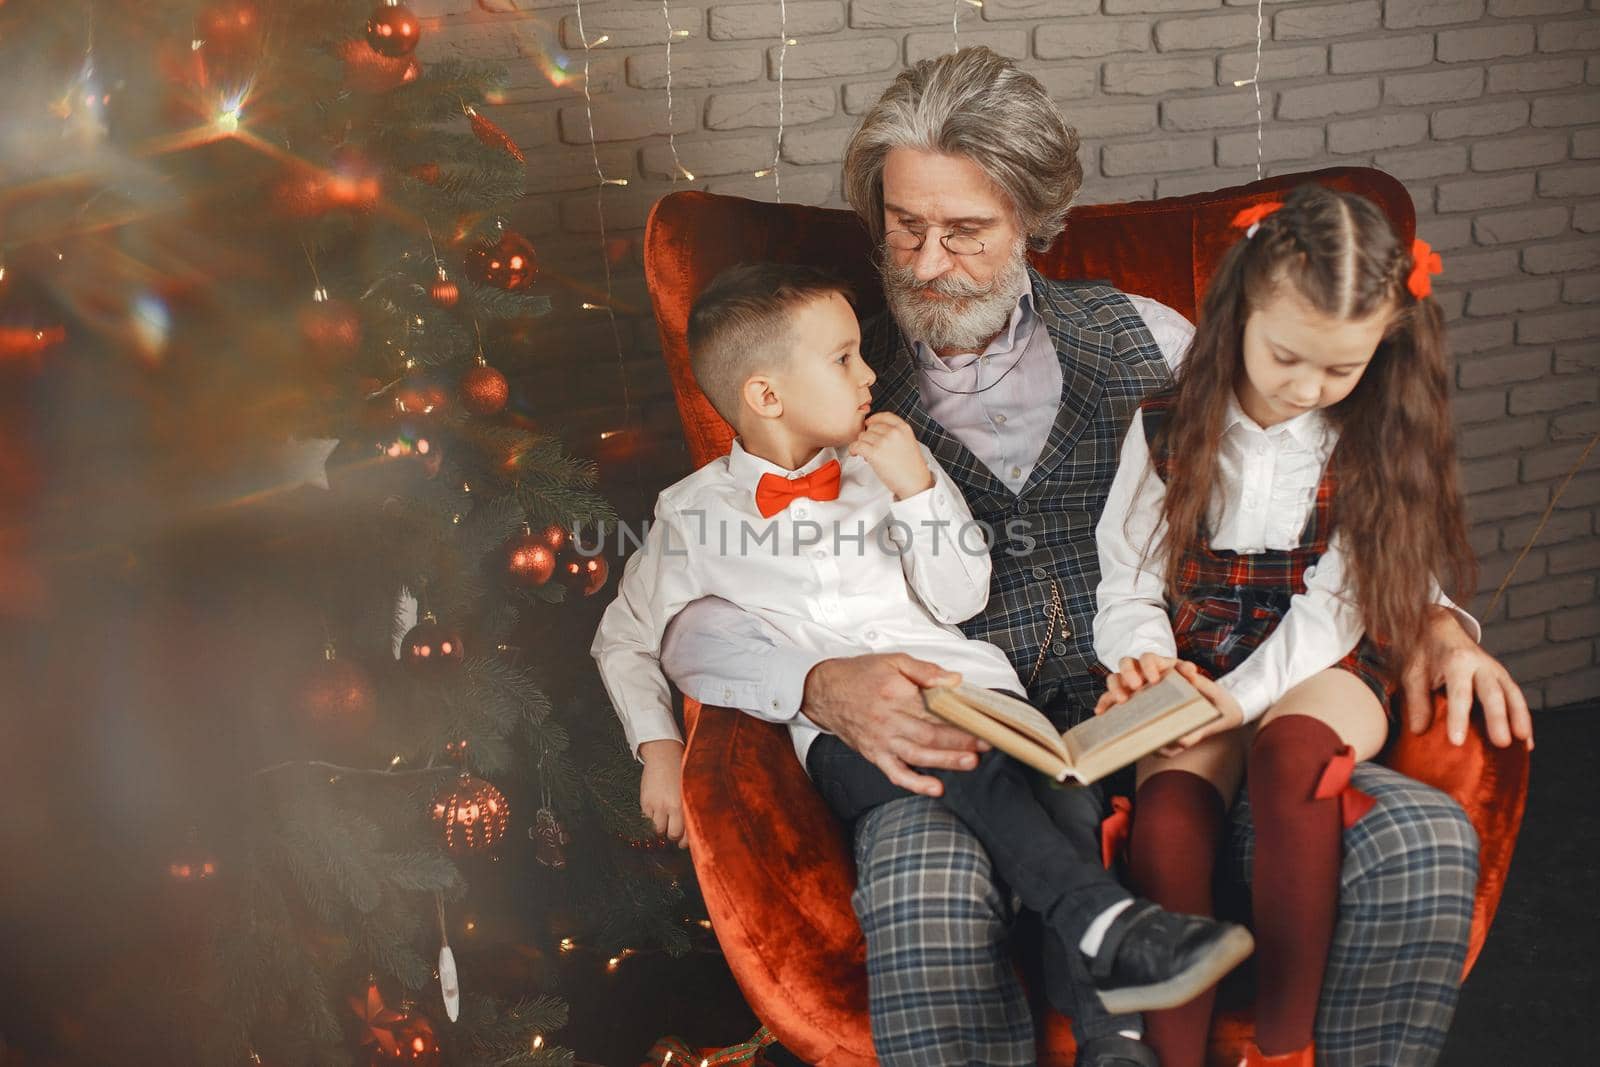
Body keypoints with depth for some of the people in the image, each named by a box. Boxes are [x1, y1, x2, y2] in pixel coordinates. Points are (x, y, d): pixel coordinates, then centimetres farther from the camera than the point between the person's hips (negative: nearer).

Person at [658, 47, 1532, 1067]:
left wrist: (1427, 611, 3)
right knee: (922, 916, -39)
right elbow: (691, 620, 2)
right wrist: (822, 685, -20)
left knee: (1424, 842, -24)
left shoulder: (1140, 338, 16)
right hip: (958, 748, -2)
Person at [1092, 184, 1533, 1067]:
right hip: (1195, 669, 1)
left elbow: (1334, 605, -6)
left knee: (1290, 749, -37)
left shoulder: (1372, 443, 1)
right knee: (1167, 812, -32)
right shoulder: (1169, 429, 3)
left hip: (1319, 673, -1)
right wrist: (1147, 665, -16)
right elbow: (1127, 580, 6)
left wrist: (1240, 697, -20)